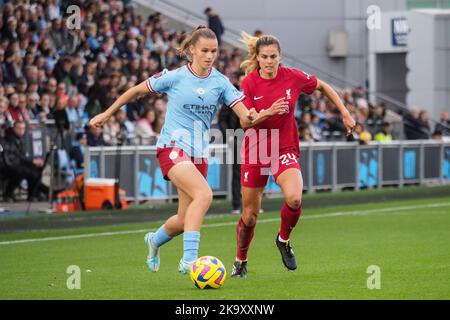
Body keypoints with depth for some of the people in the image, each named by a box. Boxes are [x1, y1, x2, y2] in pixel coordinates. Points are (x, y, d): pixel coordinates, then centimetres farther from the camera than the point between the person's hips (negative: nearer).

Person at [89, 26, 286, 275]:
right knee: (204, 194, -30)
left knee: (185, 220, 9)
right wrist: (107, 114, 10)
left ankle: (154, 240, 44)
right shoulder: (175, 77, -7)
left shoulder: (221, 83, 1)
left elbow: (244, 117, -7)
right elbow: (137, 91, 5)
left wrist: (249, 118, -31)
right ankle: (188, 260, -32)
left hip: (198, 153, 5)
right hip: (172, 147, -5)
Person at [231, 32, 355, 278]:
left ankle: (284, 239, 2)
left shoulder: (293, 78, -8)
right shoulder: (249, 83, -10)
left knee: (294, 199, -28)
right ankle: (240, 261, 31)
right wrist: (267, 113, -30)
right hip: (255, 151, 0)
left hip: (285, 150, 0)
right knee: (249, 215, 5)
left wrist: (345, 114, 8)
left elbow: (323, 87, 10)